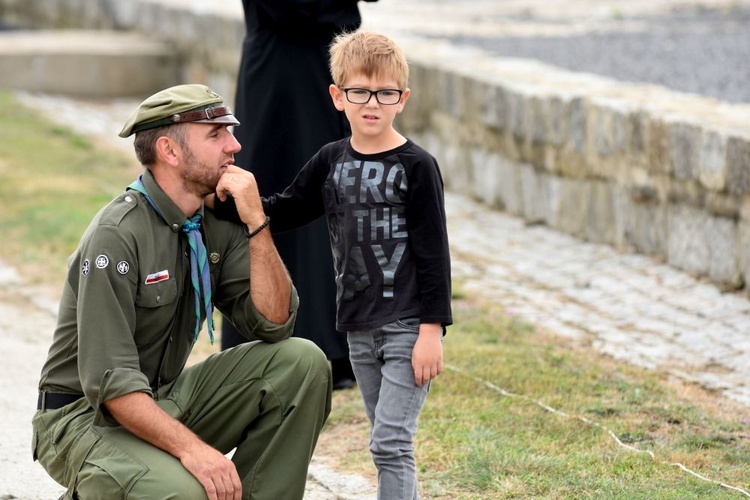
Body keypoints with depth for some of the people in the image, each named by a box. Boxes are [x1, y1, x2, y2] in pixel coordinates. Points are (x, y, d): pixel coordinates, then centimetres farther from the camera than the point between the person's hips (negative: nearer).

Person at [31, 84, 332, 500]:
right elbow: (110, 380, -27)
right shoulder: (116, 235, -22)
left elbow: (273, 324, -3)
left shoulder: (216, 224, 1)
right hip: (88, 416, -7)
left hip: (165, 401, 7)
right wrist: (192, 448, -36)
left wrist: (256, 222, -13)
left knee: (301, 361, -9)